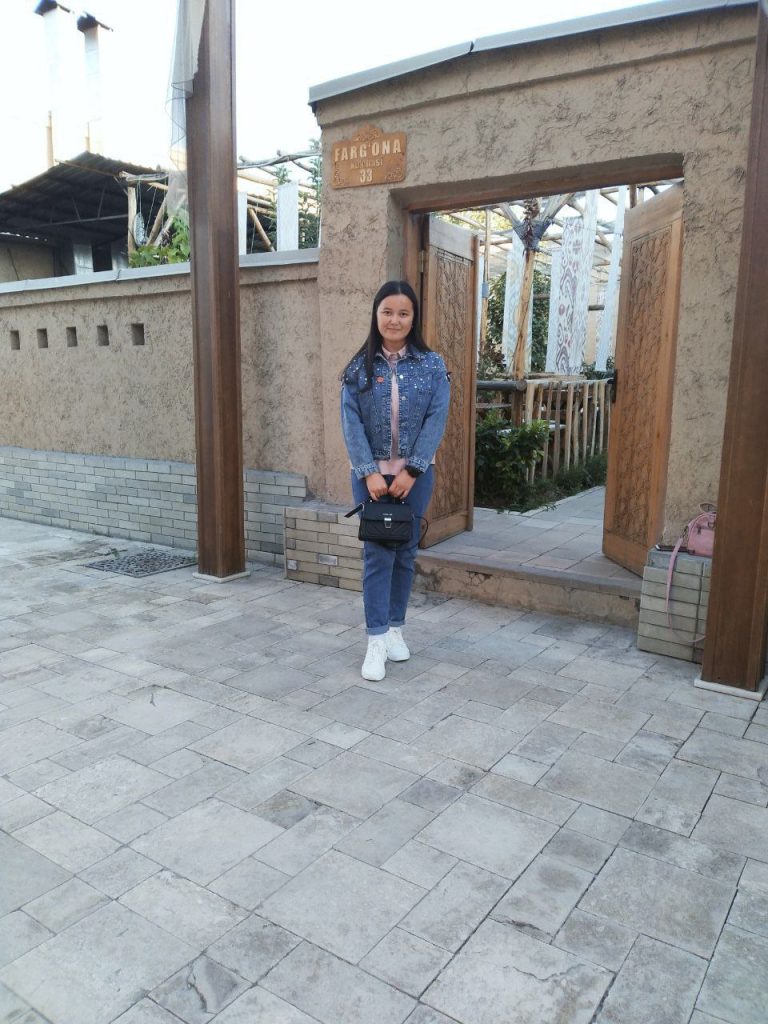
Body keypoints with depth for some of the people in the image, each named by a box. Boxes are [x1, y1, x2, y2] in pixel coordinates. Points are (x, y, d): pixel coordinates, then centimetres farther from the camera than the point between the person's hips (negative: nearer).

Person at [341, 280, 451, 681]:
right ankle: (377, 641, 1)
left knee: (405, 553, 9)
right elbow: (351, 422, -6)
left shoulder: (432, 365, 1)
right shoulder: (359, 367, 1)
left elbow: (436, 419, -6)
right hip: (371, 474, -1)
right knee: (378, 554, -3)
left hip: (415, 474, 1)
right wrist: (369, 472, -15)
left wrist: (411, 471, -14)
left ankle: (395, 628, 24)